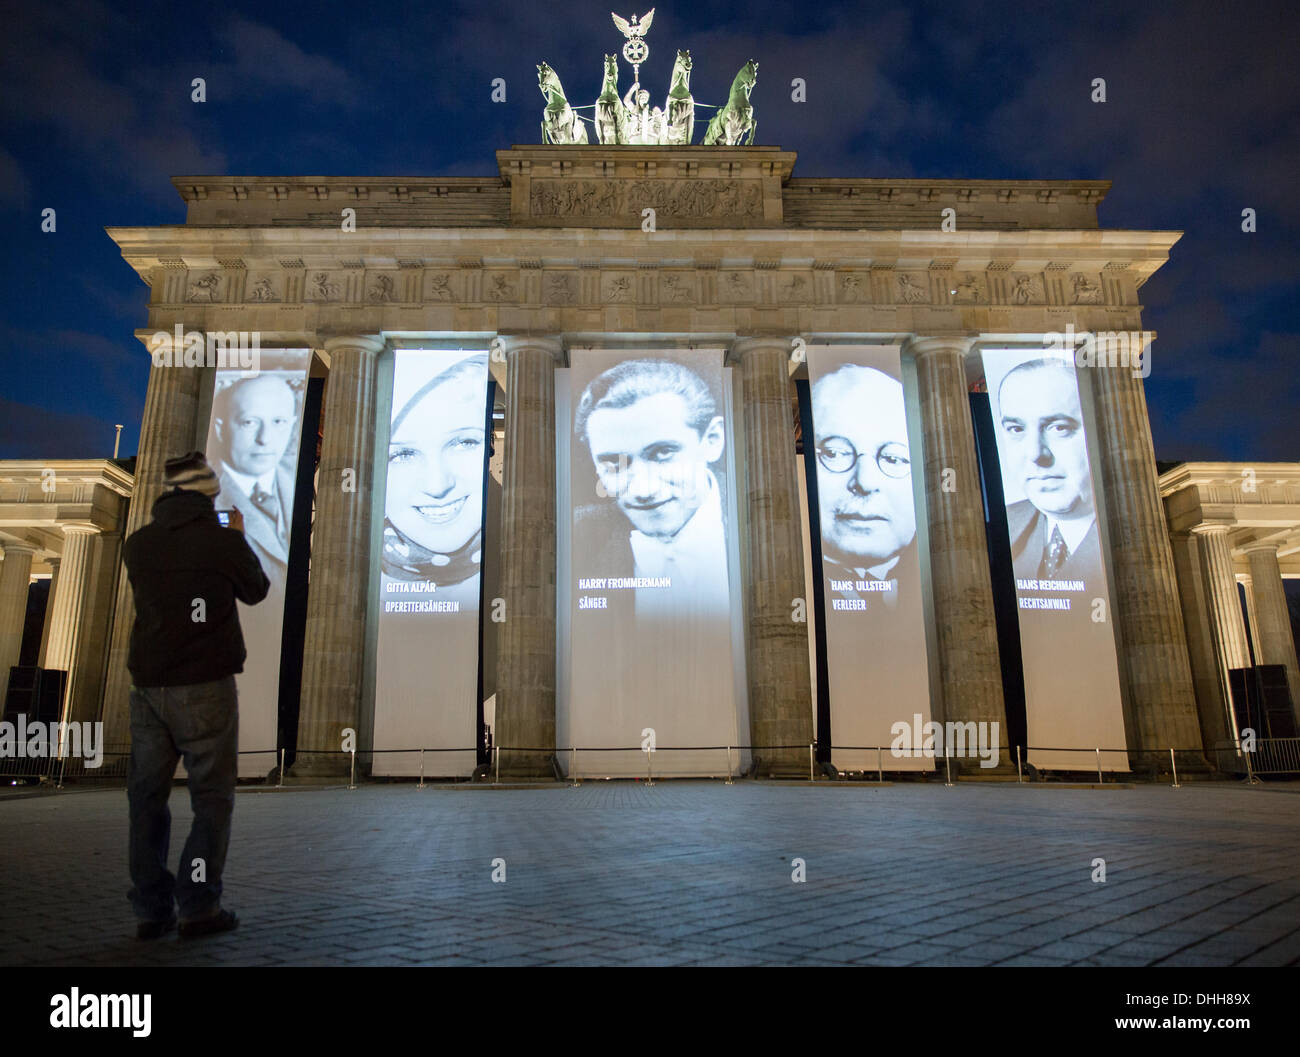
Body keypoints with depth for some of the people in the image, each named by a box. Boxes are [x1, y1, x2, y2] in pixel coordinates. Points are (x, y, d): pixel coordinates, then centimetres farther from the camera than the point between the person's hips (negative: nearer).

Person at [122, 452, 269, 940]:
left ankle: (151, 909, 16)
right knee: (212, 796, 5)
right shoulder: (223, 541, -9)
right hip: (205, 686, -4)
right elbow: (257, 591, 7)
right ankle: (198, 906, 4)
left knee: (146, 796, 12)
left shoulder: (137, 544, 4)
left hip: (148, 688, 5)